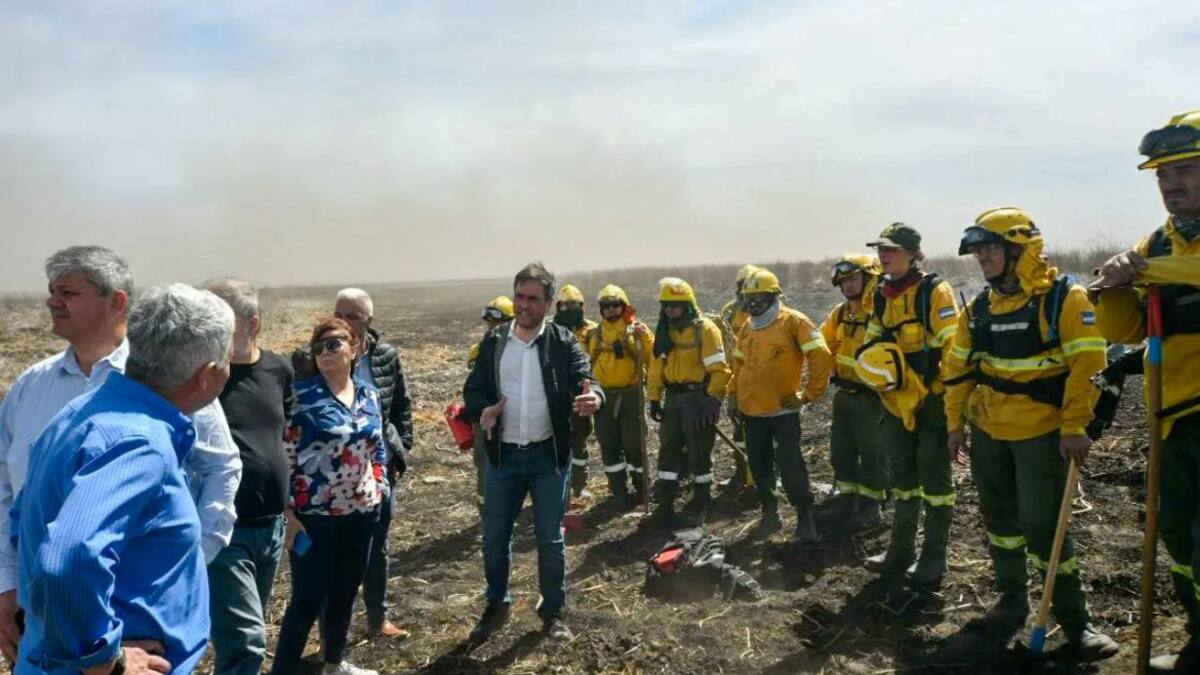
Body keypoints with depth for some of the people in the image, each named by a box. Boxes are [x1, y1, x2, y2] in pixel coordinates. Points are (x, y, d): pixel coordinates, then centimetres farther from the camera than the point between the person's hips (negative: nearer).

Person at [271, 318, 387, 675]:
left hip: (360, 512, 5)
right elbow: (283, 457, -11)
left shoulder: (369, 394, 6)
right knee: (308, 599, -1)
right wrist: (289, 514, -14)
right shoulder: (301, 396, -10)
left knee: (346, 593, 17)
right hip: (314, 515, -5)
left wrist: (379, 491, 10)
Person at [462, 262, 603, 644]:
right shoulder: (493, 342, 2)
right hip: (503, 456, 2)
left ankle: (554, 611, 28)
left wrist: (593, 397, -40)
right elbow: (473, 388, 4)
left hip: (549, 455, -2)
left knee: (550, 538, 9)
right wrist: (482, 410, -19)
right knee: (494, 538, 12)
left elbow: (584, 380, -16)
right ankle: (497, 605, 34)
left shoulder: (564, 342, -6)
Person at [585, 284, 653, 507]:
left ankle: (640, 488, 20)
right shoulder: (595, 334, 9)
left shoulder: (638, 330, -1)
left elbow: (653, 359, -5)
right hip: (604, 396, 4)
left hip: (631, 395, -3)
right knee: (609, 445, 6)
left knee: (633, 444, 1)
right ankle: (619, 491, 16)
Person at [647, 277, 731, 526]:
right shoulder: (665, 331, 9)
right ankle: (665, 504, 15)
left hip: (699, 396, -6)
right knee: (668, 449, 8)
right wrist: (655, 399, 9)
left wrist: (712, 400, -20)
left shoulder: (705, 329, -11)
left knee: (699, 453, 3)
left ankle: (700, 503, 18)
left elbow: (718, 369, -15)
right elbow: (657, 366, 12)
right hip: (673, 398, 6)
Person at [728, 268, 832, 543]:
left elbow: (821, 357, -12)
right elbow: (739, 364, 21)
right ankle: (769, 512, 28)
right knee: (759, 464, 13)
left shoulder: (793, 321, -10)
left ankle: (805, 518, 10)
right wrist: (735, 396, 15)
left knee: (790, 465, -3)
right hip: (751, 410, 6)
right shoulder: (746, 327, 10)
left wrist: (811, 393, -8)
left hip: (783, 409, -6)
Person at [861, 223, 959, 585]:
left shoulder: (935, 291, -13)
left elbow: (953, 346, -17)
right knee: (903, 477, 15)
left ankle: (934, 556, 14)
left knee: (934, 478, 2)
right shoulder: (881, 296, 9)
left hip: (932, 401, -7)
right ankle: (901, 550, 27)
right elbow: (871, 344, 17)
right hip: (897, 402, 7)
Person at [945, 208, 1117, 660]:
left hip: (1042, 434, -6)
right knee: (1000, 519, 15)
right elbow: (959, 368, 11)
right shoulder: (978, 308, 5)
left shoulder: (1064, 297, -12)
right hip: (987, 433, 6)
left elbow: (1087, 364, -16)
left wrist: (1075, 426, -20)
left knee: (1044, 527, -5)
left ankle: (1074, 619, 11)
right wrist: (955, 423, 9)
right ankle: (1012, 600, 31)